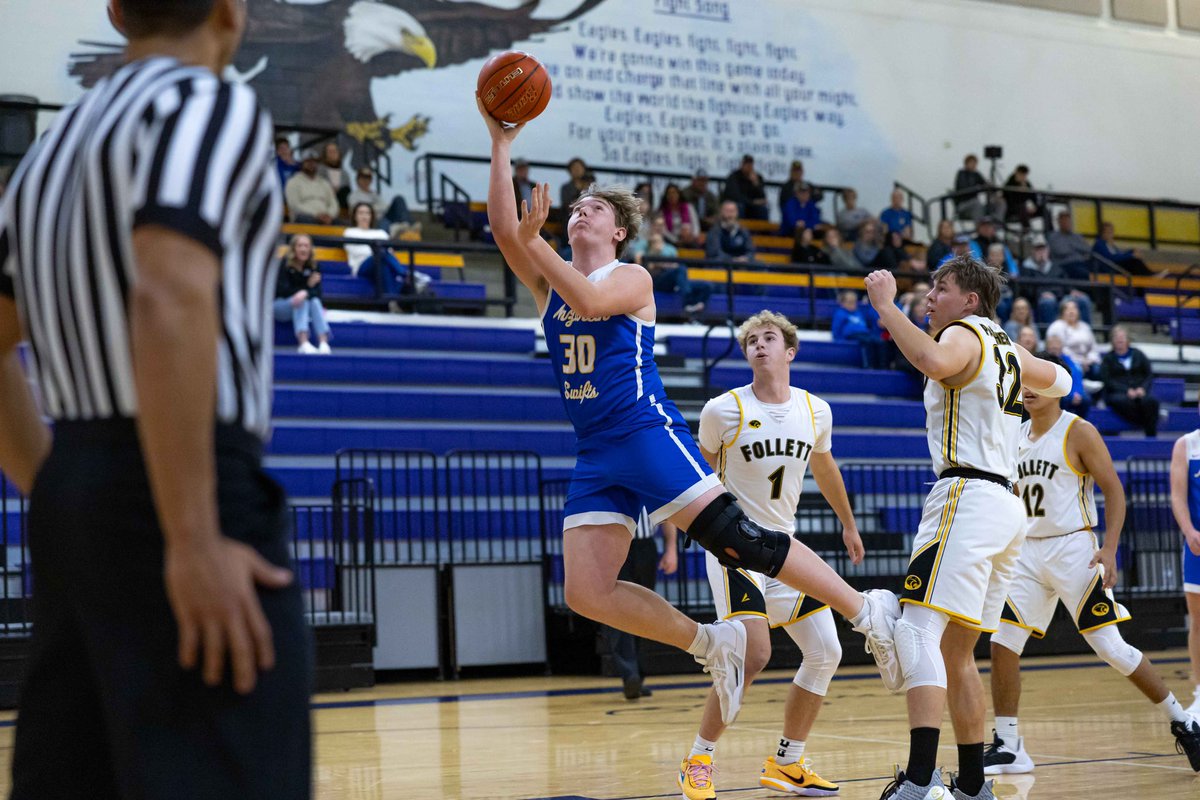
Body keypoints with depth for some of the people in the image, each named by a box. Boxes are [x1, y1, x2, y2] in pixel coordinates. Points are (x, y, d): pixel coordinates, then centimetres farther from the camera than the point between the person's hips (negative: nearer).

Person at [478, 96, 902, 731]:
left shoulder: (632, 278, 1)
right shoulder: (548, 282, 16)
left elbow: (588, 301, -22)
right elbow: (503, 229, 0)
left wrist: (536, 244, -21)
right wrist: (501, 146, -4)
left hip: (647, 433, -6)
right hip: (594, 453, 6)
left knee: (737, 539, -15)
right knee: (586, 594, -5)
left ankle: (867, 611, -4)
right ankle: (712, 644, 10)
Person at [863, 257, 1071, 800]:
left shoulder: (964, 334, -3)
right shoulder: (1007, 350, 22)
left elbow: (933, 361, -28)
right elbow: (1059, 382, 41)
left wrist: (886, 306, -19)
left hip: (967, 497, -10)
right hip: (1006, 506, 10)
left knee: (919, 631, -20)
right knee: (955, 652, 15)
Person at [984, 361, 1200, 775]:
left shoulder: (1079, 432, -7)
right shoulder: (1017, 436, 12)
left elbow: (1114, 489, -10)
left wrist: (1109, 548, -21)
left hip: (1072, 548, -6)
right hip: (1028, 551, 6)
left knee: (1110, 647, -8)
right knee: (1002, 642, -4)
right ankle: (1008, 746, 3)